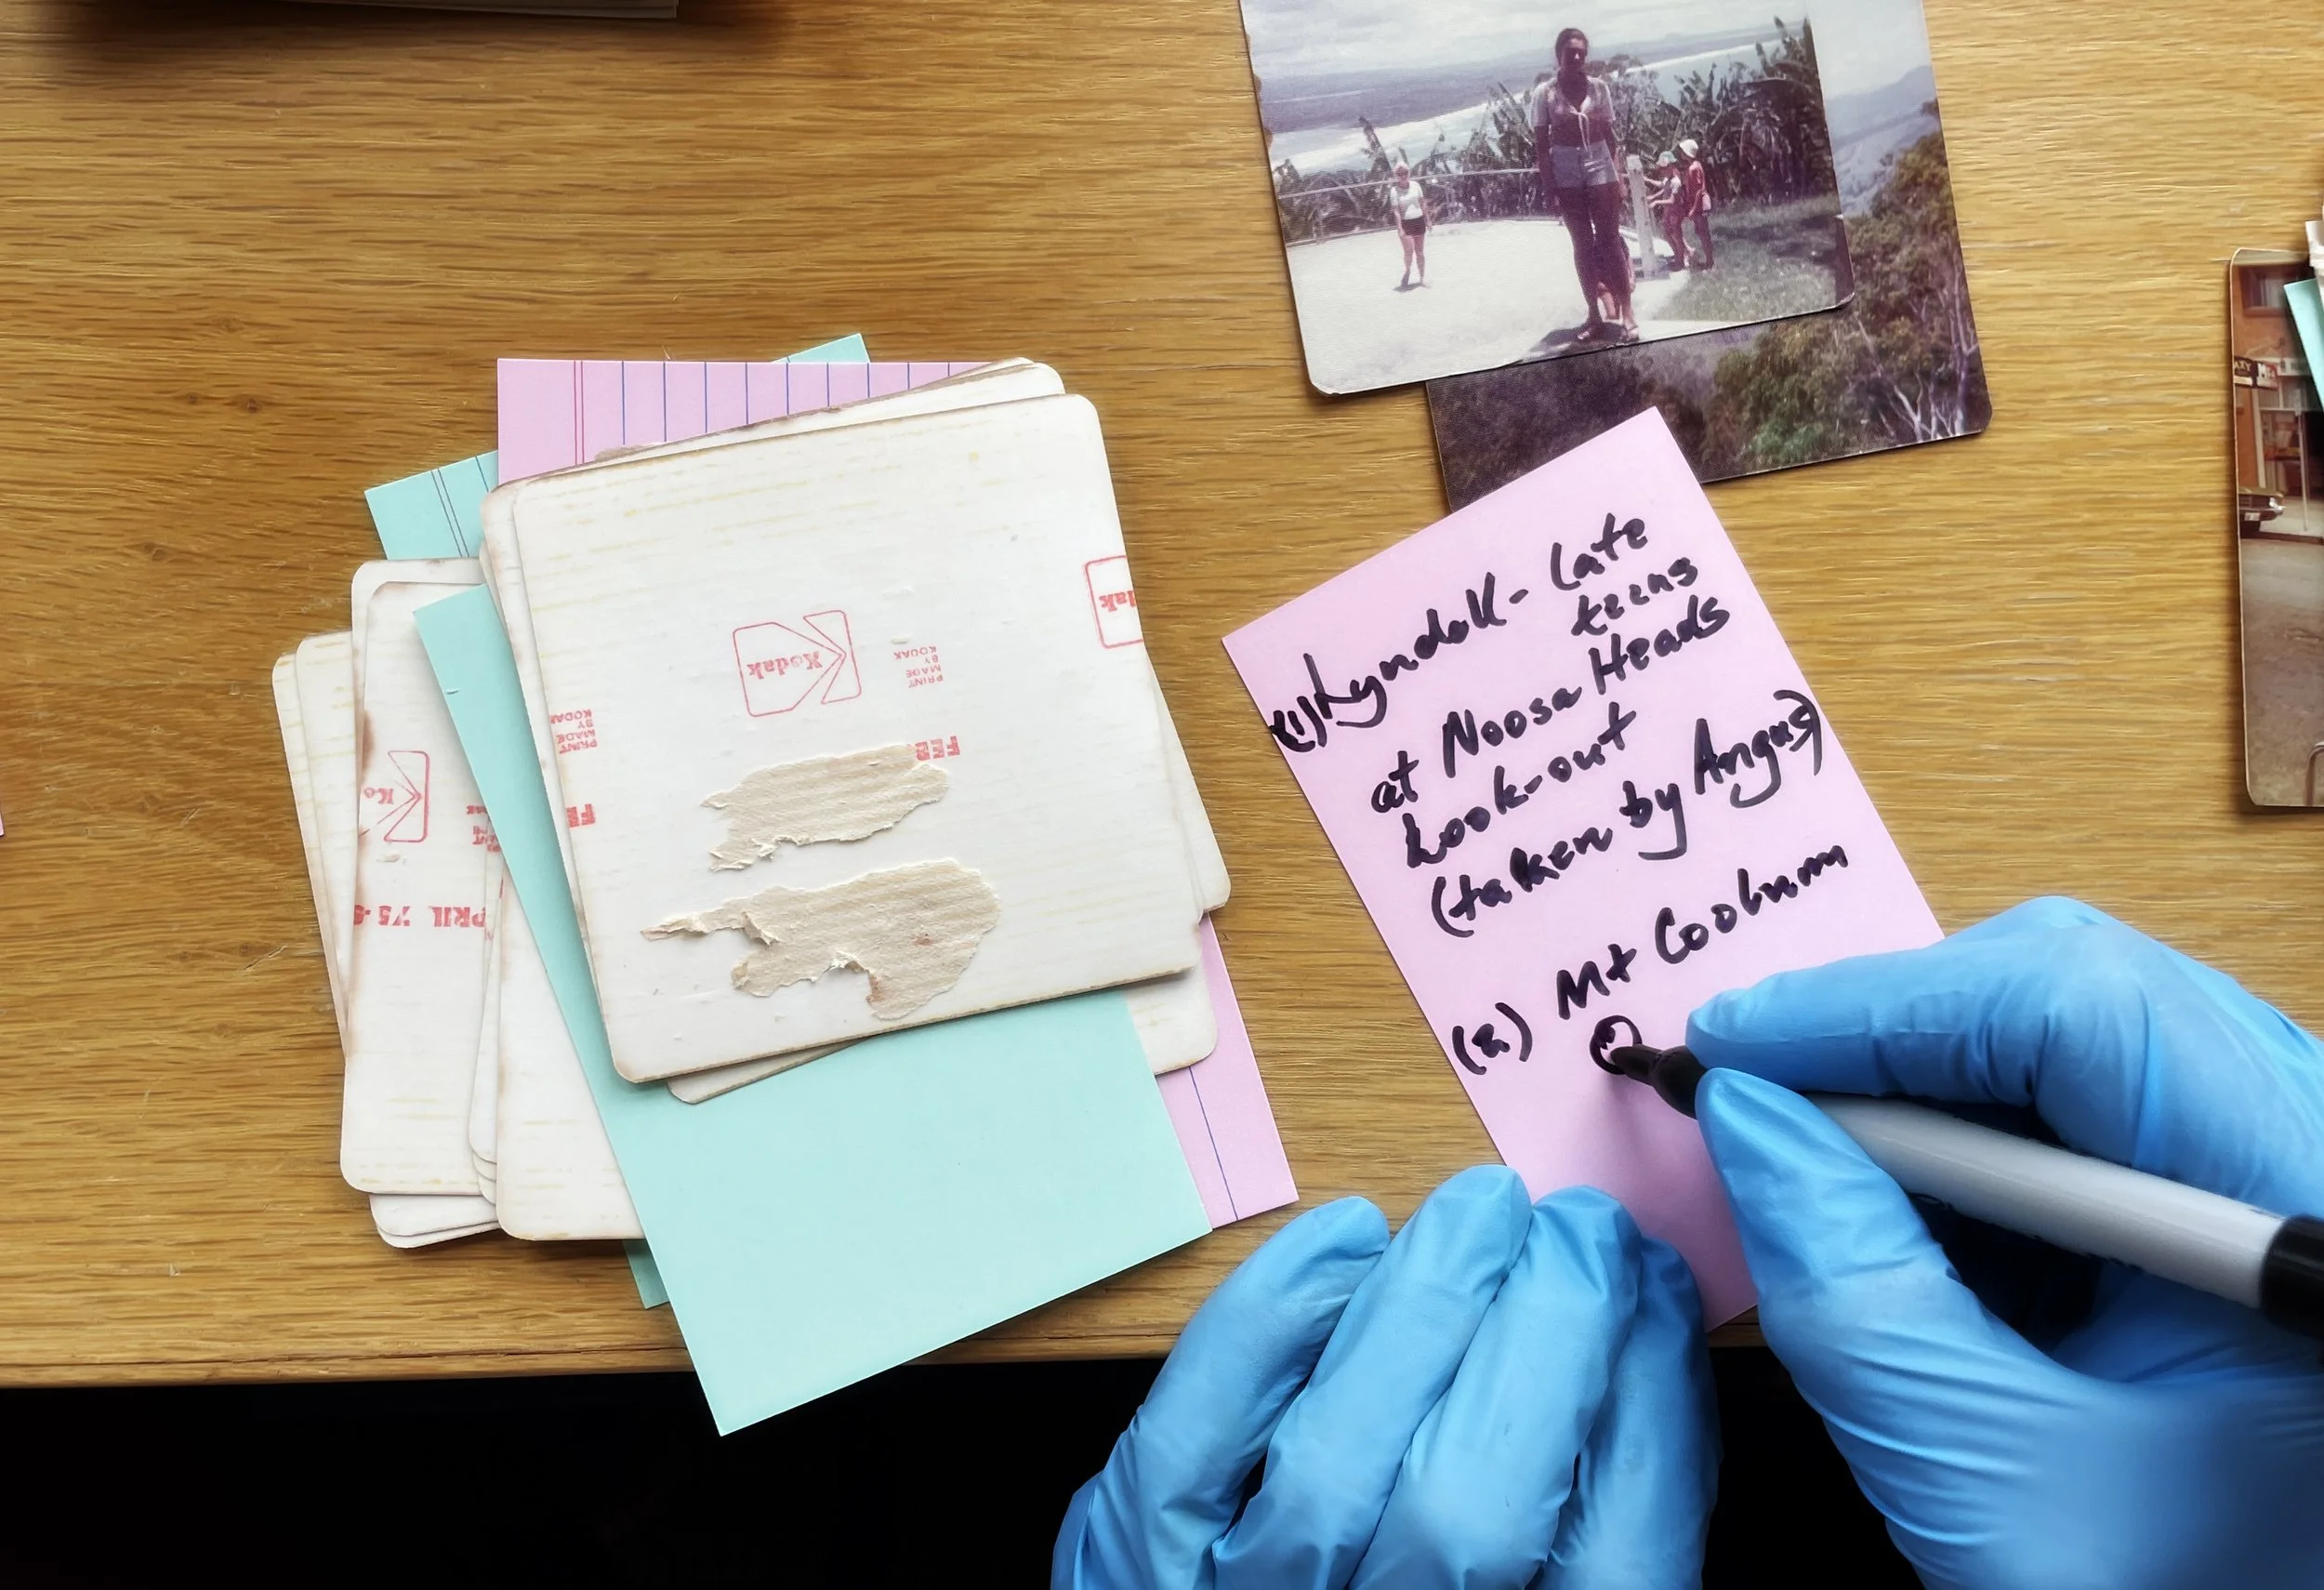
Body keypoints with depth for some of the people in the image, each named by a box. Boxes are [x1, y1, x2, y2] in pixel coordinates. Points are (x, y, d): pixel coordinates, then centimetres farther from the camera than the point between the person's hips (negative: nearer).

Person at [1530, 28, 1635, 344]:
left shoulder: (1598, 87, 2)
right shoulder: (1545, 91, -4)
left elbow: (1610, 134, 6)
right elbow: (1540, 142, -4)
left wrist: (1619, 175, -1)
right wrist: (1547, 186, -9)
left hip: (1600, 166, 1)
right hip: (1566, 171, -1)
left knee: (1610, 240, -2)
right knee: (1583, 244, 4)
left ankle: (1626, 315, -2)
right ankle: (1596, 317, 9)